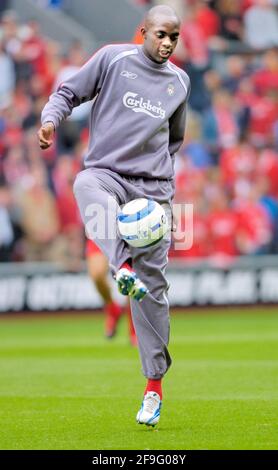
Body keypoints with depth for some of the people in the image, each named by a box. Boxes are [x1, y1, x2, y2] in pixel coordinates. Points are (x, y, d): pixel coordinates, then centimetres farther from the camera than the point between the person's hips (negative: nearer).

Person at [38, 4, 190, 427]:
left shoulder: (180, 82, 16)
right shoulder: (113, 58, 4)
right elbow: (70, 92, 6)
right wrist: (51, 118, -13)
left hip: (153, 187, 3)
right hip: (107, 171, -3)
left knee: (153, 283, -2)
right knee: (86, 186, -42)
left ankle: (154, 384, 5)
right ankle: (123, 266, -64)